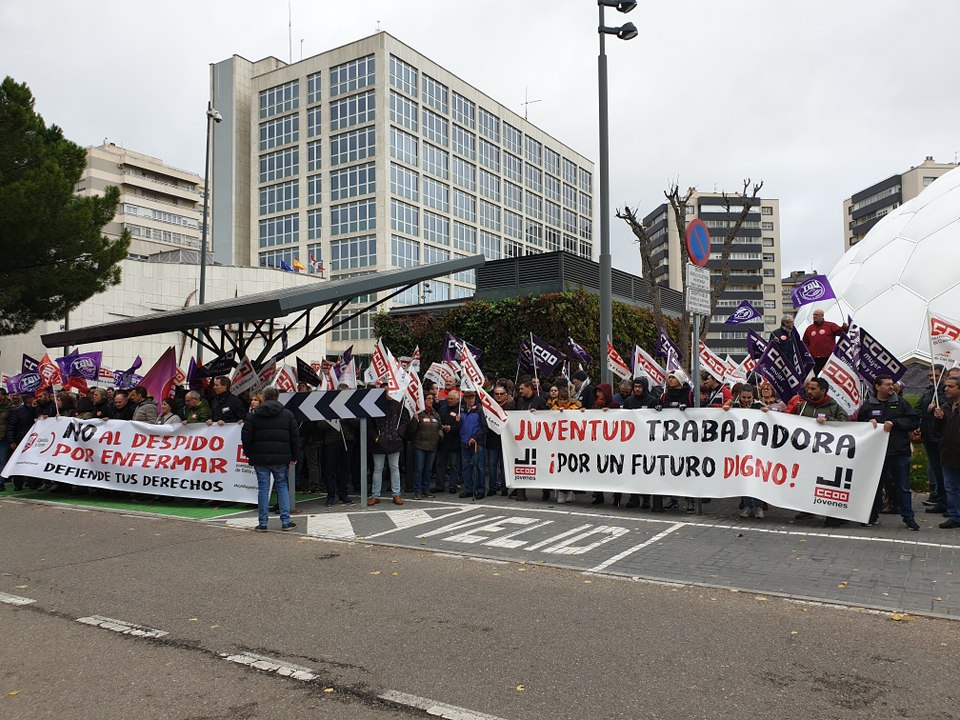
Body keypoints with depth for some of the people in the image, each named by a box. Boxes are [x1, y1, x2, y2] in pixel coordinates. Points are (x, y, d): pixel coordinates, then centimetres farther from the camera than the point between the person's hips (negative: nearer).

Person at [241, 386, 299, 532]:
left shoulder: (253, 415, 3)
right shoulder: (288, 414, 4)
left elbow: (246, 436, 0)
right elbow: (295, 437, 3)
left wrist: (249, 454, 12)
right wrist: (294, 457, 10)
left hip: (260, 458, 0)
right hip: (281, 458, 0)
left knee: (263, 488, 5)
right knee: (282, 486, 9)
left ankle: (263, 523, 6)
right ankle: (286, 521, 5)